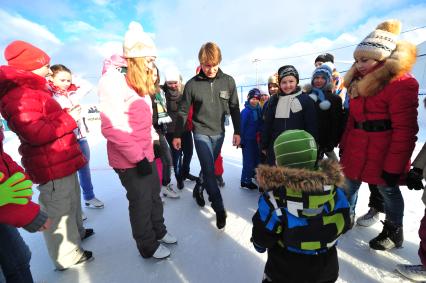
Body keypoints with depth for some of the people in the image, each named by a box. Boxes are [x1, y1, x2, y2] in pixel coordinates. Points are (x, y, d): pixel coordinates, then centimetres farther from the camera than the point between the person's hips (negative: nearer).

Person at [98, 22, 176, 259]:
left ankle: (159, 231, 46)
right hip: (129, 160, -8)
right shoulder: (114, 82, -18)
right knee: (141, 202, 9)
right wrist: (137, 157, -21)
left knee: (155, 195, 21)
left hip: (146, 154, 8)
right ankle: (148, 246, 35)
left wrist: (154, 137, 11)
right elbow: (111, 127, -24)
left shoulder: (141, 86, 9)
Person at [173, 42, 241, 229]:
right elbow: (183, 111, -2)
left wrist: (237, 131, 1)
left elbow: (234, 108, 3)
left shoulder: (228, 81, -4)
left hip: (219, 133, 3)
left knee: (209, 168, 17)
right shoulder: (192, 84, -9)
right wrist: (177, 135, 1)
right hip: (201, 133, -3)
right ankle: (219, 209, 6)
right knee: (209, 170, -6)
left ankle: (198, 189, 44)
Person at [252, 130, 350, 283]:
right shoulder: (333, 187, -18)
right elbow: (344, 225, 0)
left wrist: (259, 245, 6)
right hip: (326, 270, 4)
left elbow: (261, 240, -17)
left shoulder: (274, 197, -31)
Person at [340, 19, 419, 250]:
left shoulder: (401, 84, -15)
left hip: (382, 154, -7)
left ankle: (394, 231, 35)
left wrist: (393, 166, -18)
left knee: (388, 190, 12)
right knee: (350, 185, 17)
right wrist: (344, 146, 11)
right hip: (355, 151, 7)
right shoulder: (359, 83, 10)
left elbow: (404, 130, -18)